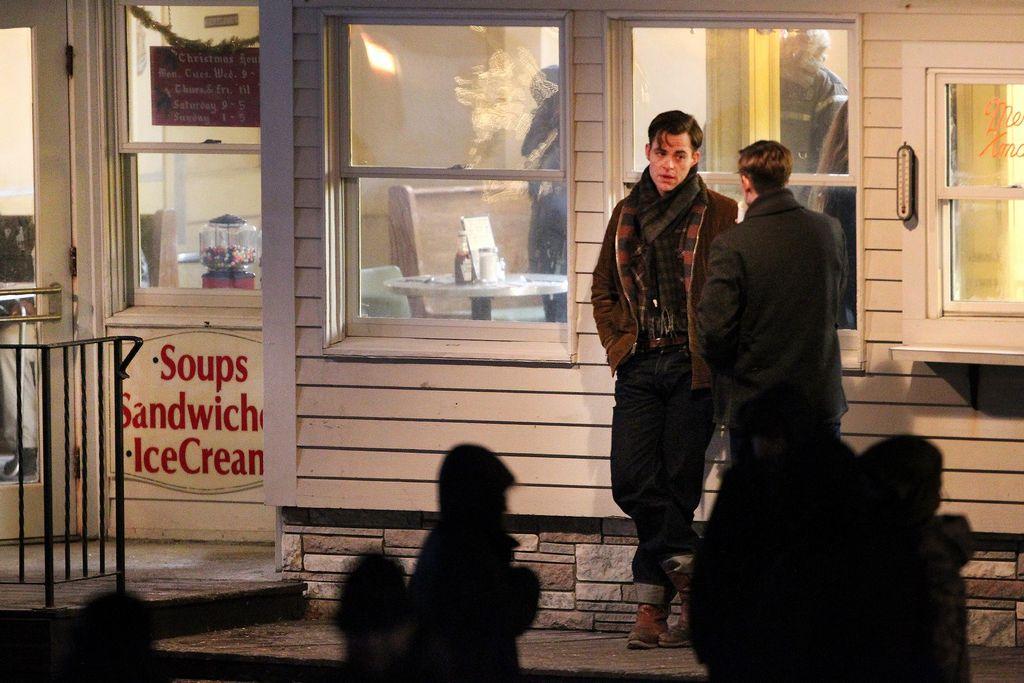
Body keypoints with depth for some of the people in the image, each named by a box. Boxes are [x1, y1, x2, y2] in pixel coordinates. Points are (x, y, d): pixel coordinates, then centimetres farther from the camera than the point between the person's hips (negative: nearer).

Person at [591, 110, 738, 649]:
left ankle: (653, 608, 2)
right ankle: (691, 570, 8)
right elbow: (603, 289, 22)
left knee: (676, 484, -3)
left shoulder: (719, 215, 0)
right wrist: (619, 344, 10)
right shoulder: (627, 214, 13)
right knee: (631, 481, -7)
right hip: (639, 366, 4)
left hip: (692, 366, -4)